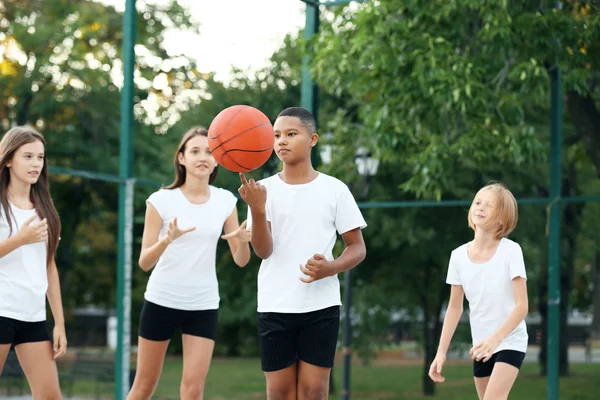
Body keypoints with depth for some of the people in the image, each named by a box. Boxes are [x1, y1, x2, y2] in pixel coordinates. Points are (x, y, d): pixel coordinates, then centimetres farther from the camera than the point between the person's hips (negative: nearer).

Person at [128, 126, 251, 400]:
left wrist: (243, 240, -22)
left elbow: (241, 260, 1)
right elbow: (144, 262, -11)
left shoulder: (225, 201, 0)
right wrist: (168, 239, -31)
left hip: (204, 305, 2)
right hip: (162, 300, -2)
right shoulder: (162, 200, -9)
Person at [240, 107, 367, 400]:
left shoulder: (334, 189, 1)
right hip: (275, 307, 1)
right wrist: (257, 209, -26)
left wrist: (332, 267, -17)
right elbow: (263, 250, -8)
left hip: (321, 306, -1)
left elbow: (357, 248, 4)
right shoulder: (264, 189, 2)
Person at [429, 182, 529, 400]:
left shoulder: (510, 251, -15)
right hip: (482, 346, 6)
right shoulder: (459, 255, -2)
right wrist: (441, 352, 3)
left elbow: (522, 306, -19)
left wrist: (495, 338, -32)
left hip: (510, 342, -5)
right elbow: (455, 308, 7)